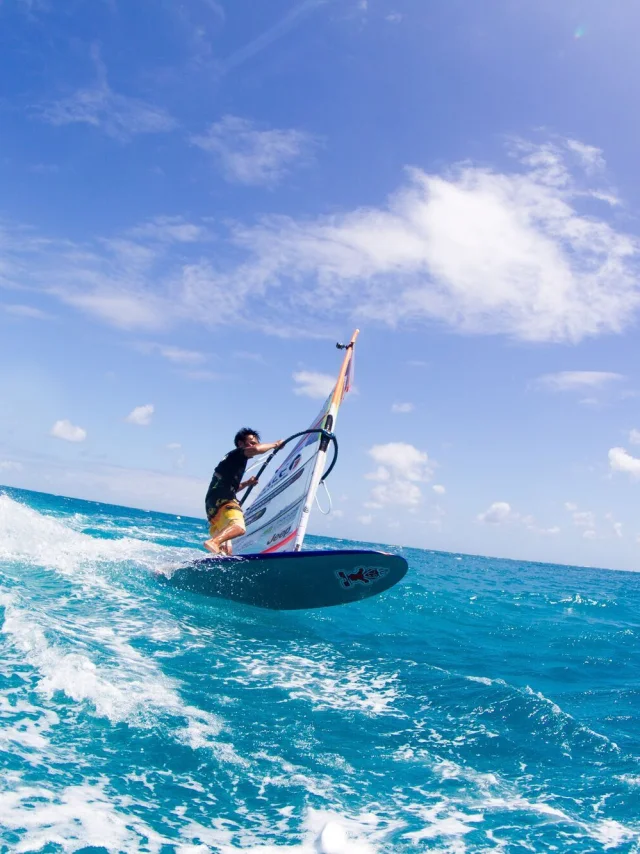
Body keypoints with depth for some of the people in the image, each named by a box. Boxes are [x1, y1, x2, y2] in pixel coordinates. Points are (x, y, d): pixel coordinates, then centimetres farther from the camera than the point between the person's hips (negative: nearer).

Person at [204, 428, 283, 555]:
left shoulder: (236, 462, 29)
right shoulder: (236, 455, 2)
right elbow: (257, 449, -19)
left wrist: (247, 483, 27)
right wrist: (275, 444, -4)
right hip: (220, 501, -10)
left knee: (226, 550, 11)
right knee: (239, 527, -34)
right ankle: (213, 542, -47)